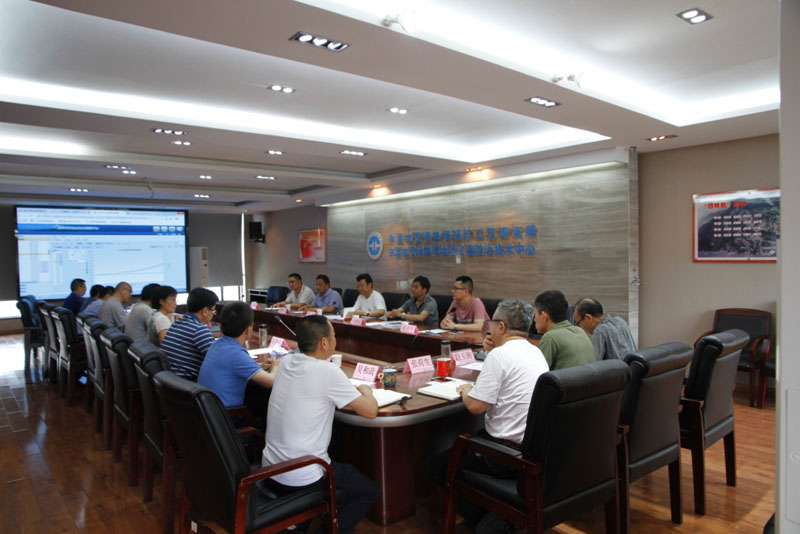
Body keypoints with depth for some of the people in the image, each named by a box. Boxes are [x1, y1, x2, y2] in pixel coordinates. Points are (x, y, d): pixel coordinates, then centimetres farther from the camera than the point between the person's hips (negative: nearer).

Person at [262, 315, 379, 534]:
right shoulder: (327, 371, -22)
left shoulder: (286, 362, -1)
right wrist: (366, 392, 5)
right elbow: (370, 411, -15)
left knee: (344, 468, 33)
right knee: (370, 490, 16)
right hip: (302, 480, -7)